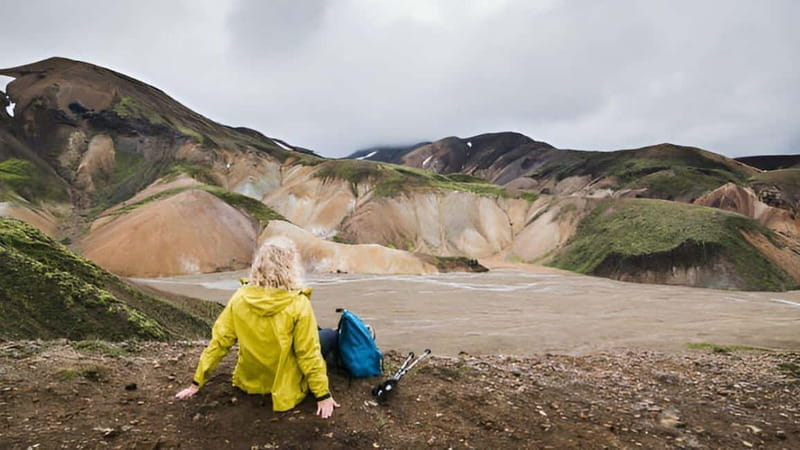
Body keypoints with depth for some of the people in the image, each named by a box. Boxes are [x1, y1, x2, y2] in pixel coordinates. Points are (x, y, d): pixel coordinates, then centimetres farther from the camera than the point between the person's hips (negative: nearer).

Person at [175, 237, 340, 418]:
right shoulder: (298, 305, -25)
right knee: (330, 335, 15)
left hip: (250, 381, 5)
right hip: (285, 385, -5)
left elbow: (219, 341, -8)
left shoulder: (240, 298, -14)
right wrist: (323, 394, -10)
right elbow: (309, 354, -20)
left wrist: (197, 382, 2)